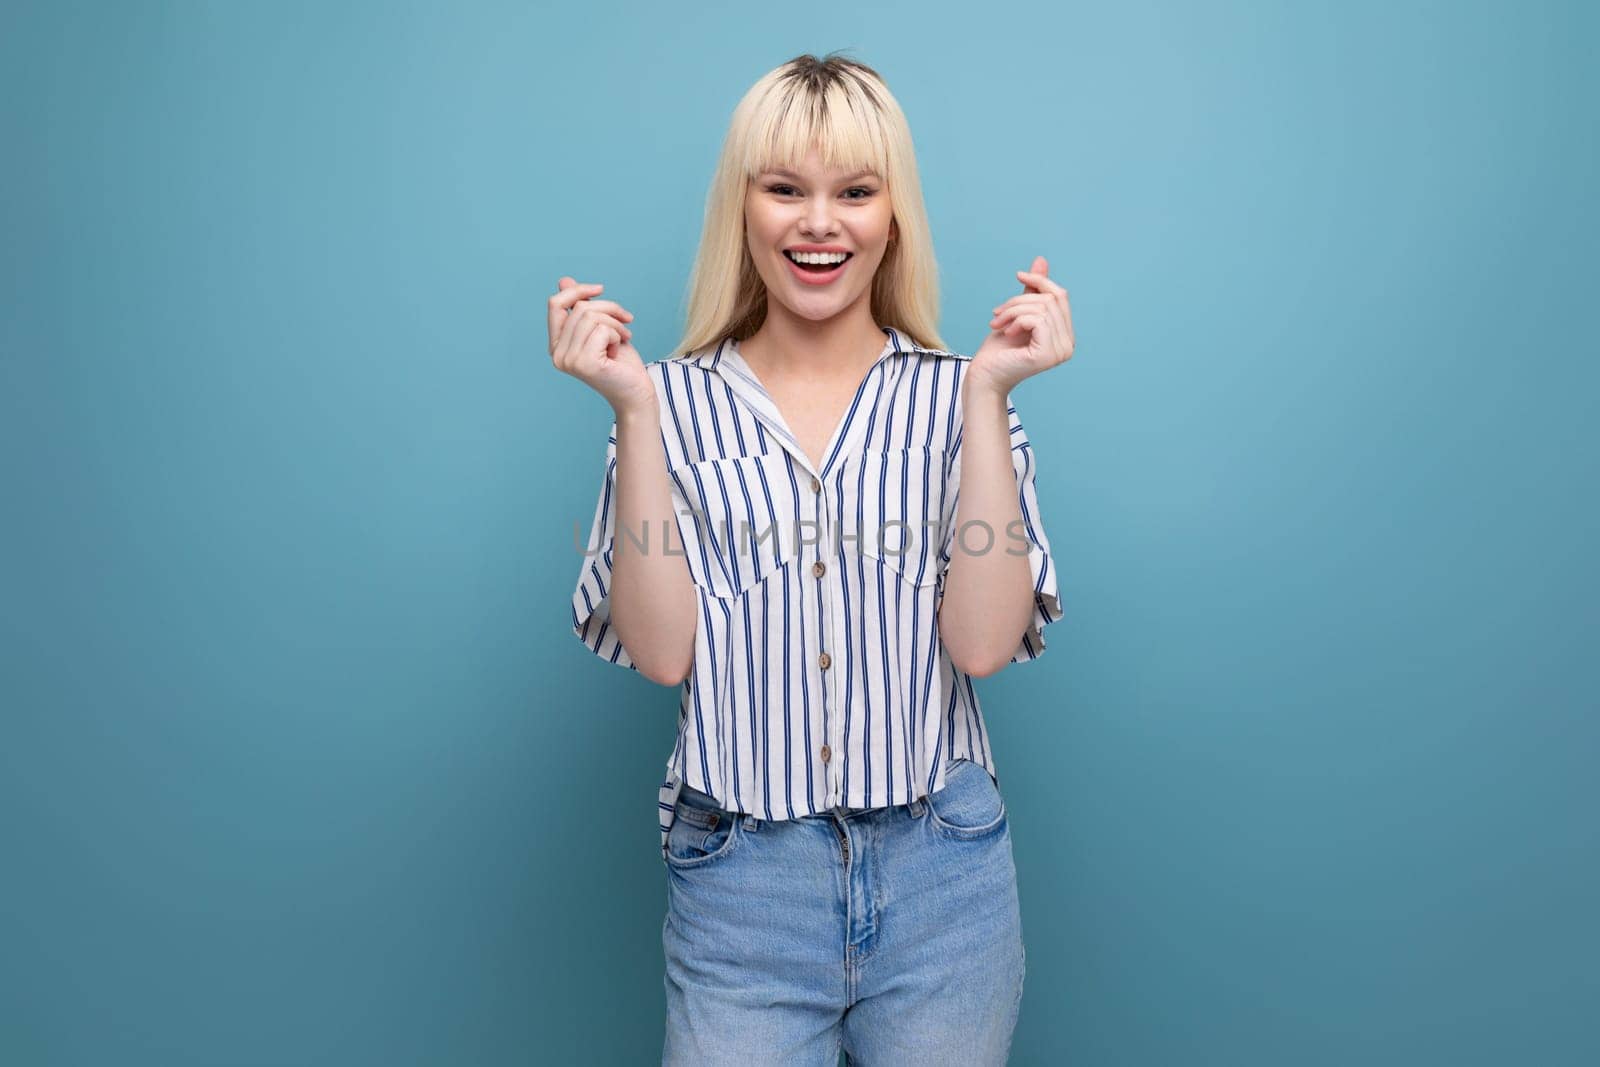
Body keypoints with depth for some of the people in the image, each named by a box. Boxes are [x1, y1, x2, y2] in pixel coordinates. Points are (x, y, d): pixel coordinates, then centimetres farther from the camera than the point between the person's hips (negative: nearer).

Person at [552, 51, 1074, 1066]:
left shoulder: (954, 393, -1)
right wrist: (635, 408, -13)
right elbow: (661, 650, -9)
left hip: (941, 873, 1)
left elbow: (985, 640, -11)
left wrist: (989, 392, -13)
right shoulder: (678, 399, -1)